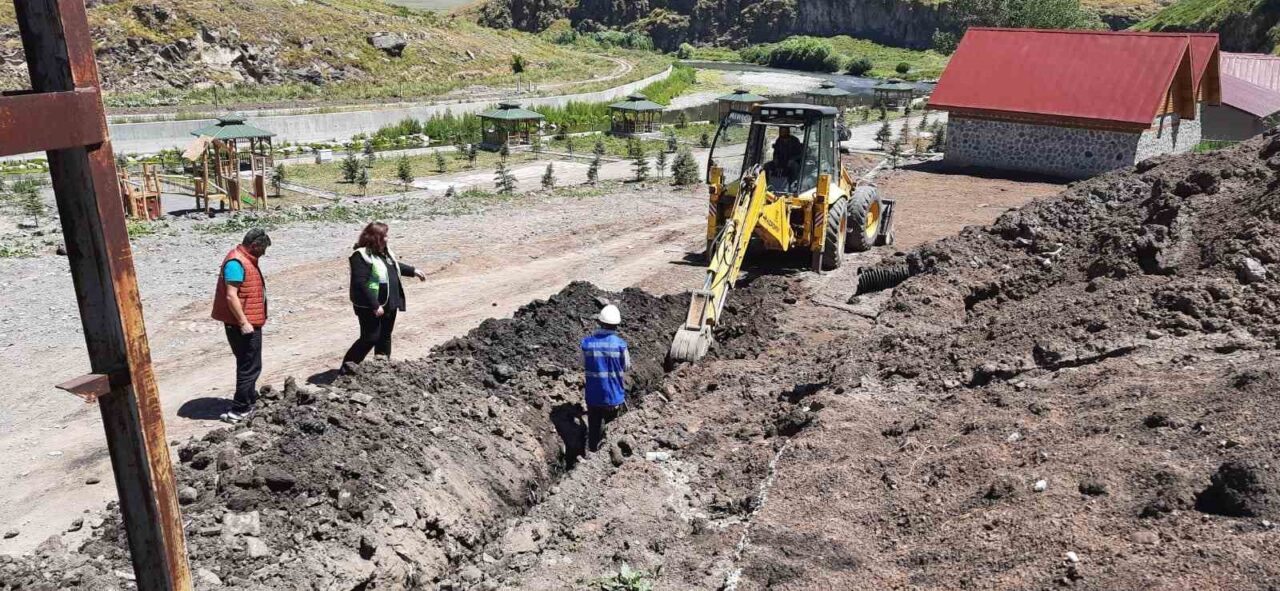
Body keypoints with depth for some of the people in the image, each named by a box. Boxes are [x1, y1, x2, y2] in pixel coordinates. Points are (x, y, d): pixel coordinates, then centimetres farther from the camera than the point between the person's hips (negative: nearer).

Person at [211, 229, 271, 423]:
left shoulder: (246, 260, 12)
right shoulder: (236, 263, -20)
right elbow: (231, 296, -24)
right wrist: (243, 322, -24)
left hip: (249, 323, 10)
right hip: (243, 324, -10)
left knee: (248, 364, 22)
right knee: (250, 366, -6)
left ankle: (251, 400, 36)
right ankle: (238, 410, -2)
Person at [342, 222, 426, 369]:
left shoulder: (384, 251, 8)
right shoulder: (361, 256, -21)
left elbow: (395, 265, 30)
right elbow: (360, 284, -26)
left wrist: (413, 271, 28)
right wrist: (374, 305, -27)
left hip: (389, 304, 9)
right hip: (370, 307, -9)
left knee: (385, 336, 16)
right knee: (370, 338, -6)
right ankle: (347, 368, 5)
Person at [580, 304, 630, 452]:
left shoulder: (587, 342, -12)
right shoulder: (620, 344, -17)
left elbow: (584, 366, 1)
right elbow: (627, 367, -3)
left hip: (593, 397, 2)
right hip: (614, 397, -2)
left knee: (593, 430, 19)